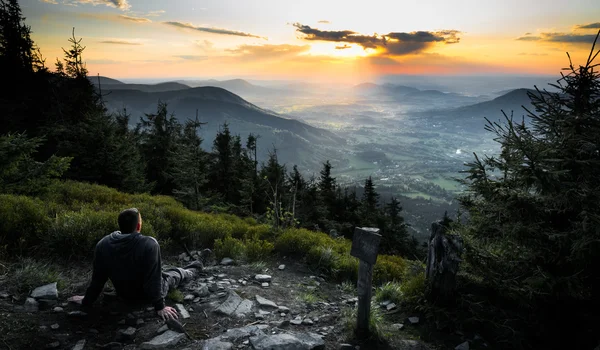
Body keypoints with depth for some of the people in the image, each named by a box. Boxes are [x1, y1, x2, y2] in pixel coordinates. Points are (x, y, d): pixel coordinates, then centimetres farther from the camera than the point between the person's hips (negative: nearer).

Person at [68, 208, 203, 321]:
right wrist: (160, 307, -20)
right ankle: (192, 270, 58)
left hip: (123, 295, 4)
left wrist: (87, 300, 5)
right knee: (176, 274, 26)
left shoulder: (103, 244, -18)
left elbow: (98, 278, -9)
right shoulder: (150, 244, -33)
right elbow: (154, 278, -30)